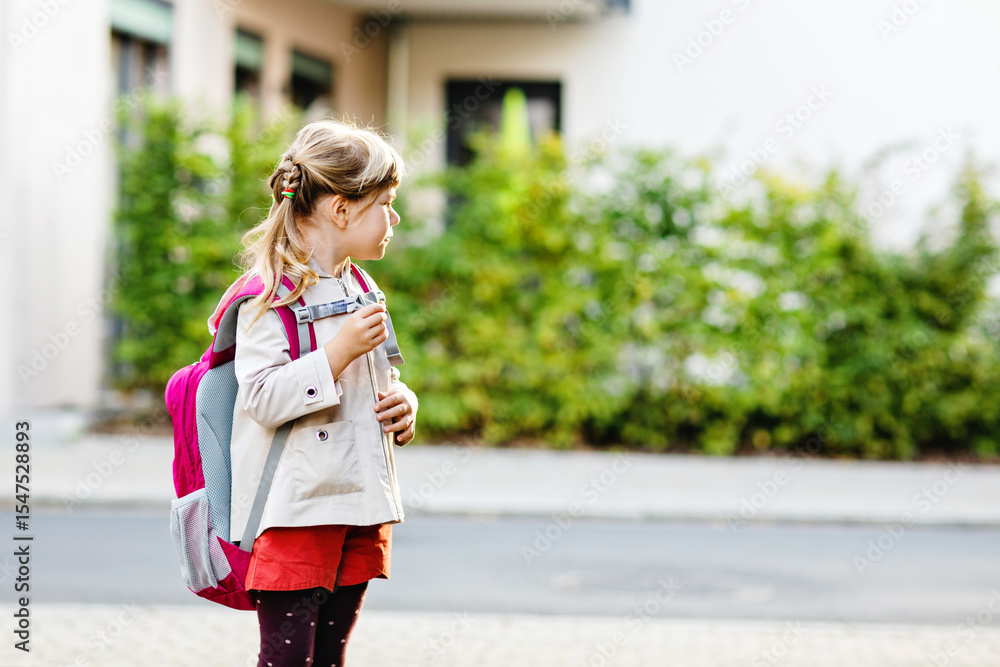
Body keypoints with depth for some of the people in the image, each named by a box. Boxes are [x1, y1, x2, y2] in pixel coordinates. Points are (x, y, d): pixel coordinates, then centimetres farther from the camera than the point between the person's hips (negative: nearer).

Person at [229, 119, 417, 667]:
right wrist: (341, 350, -23)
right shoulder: (272, 293, -11)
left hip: (358, 506, 8)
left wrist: (402, 403, 5)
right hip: (293, 510, -8)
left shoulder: (361, 289, 14)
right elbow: (263, 398, -20)